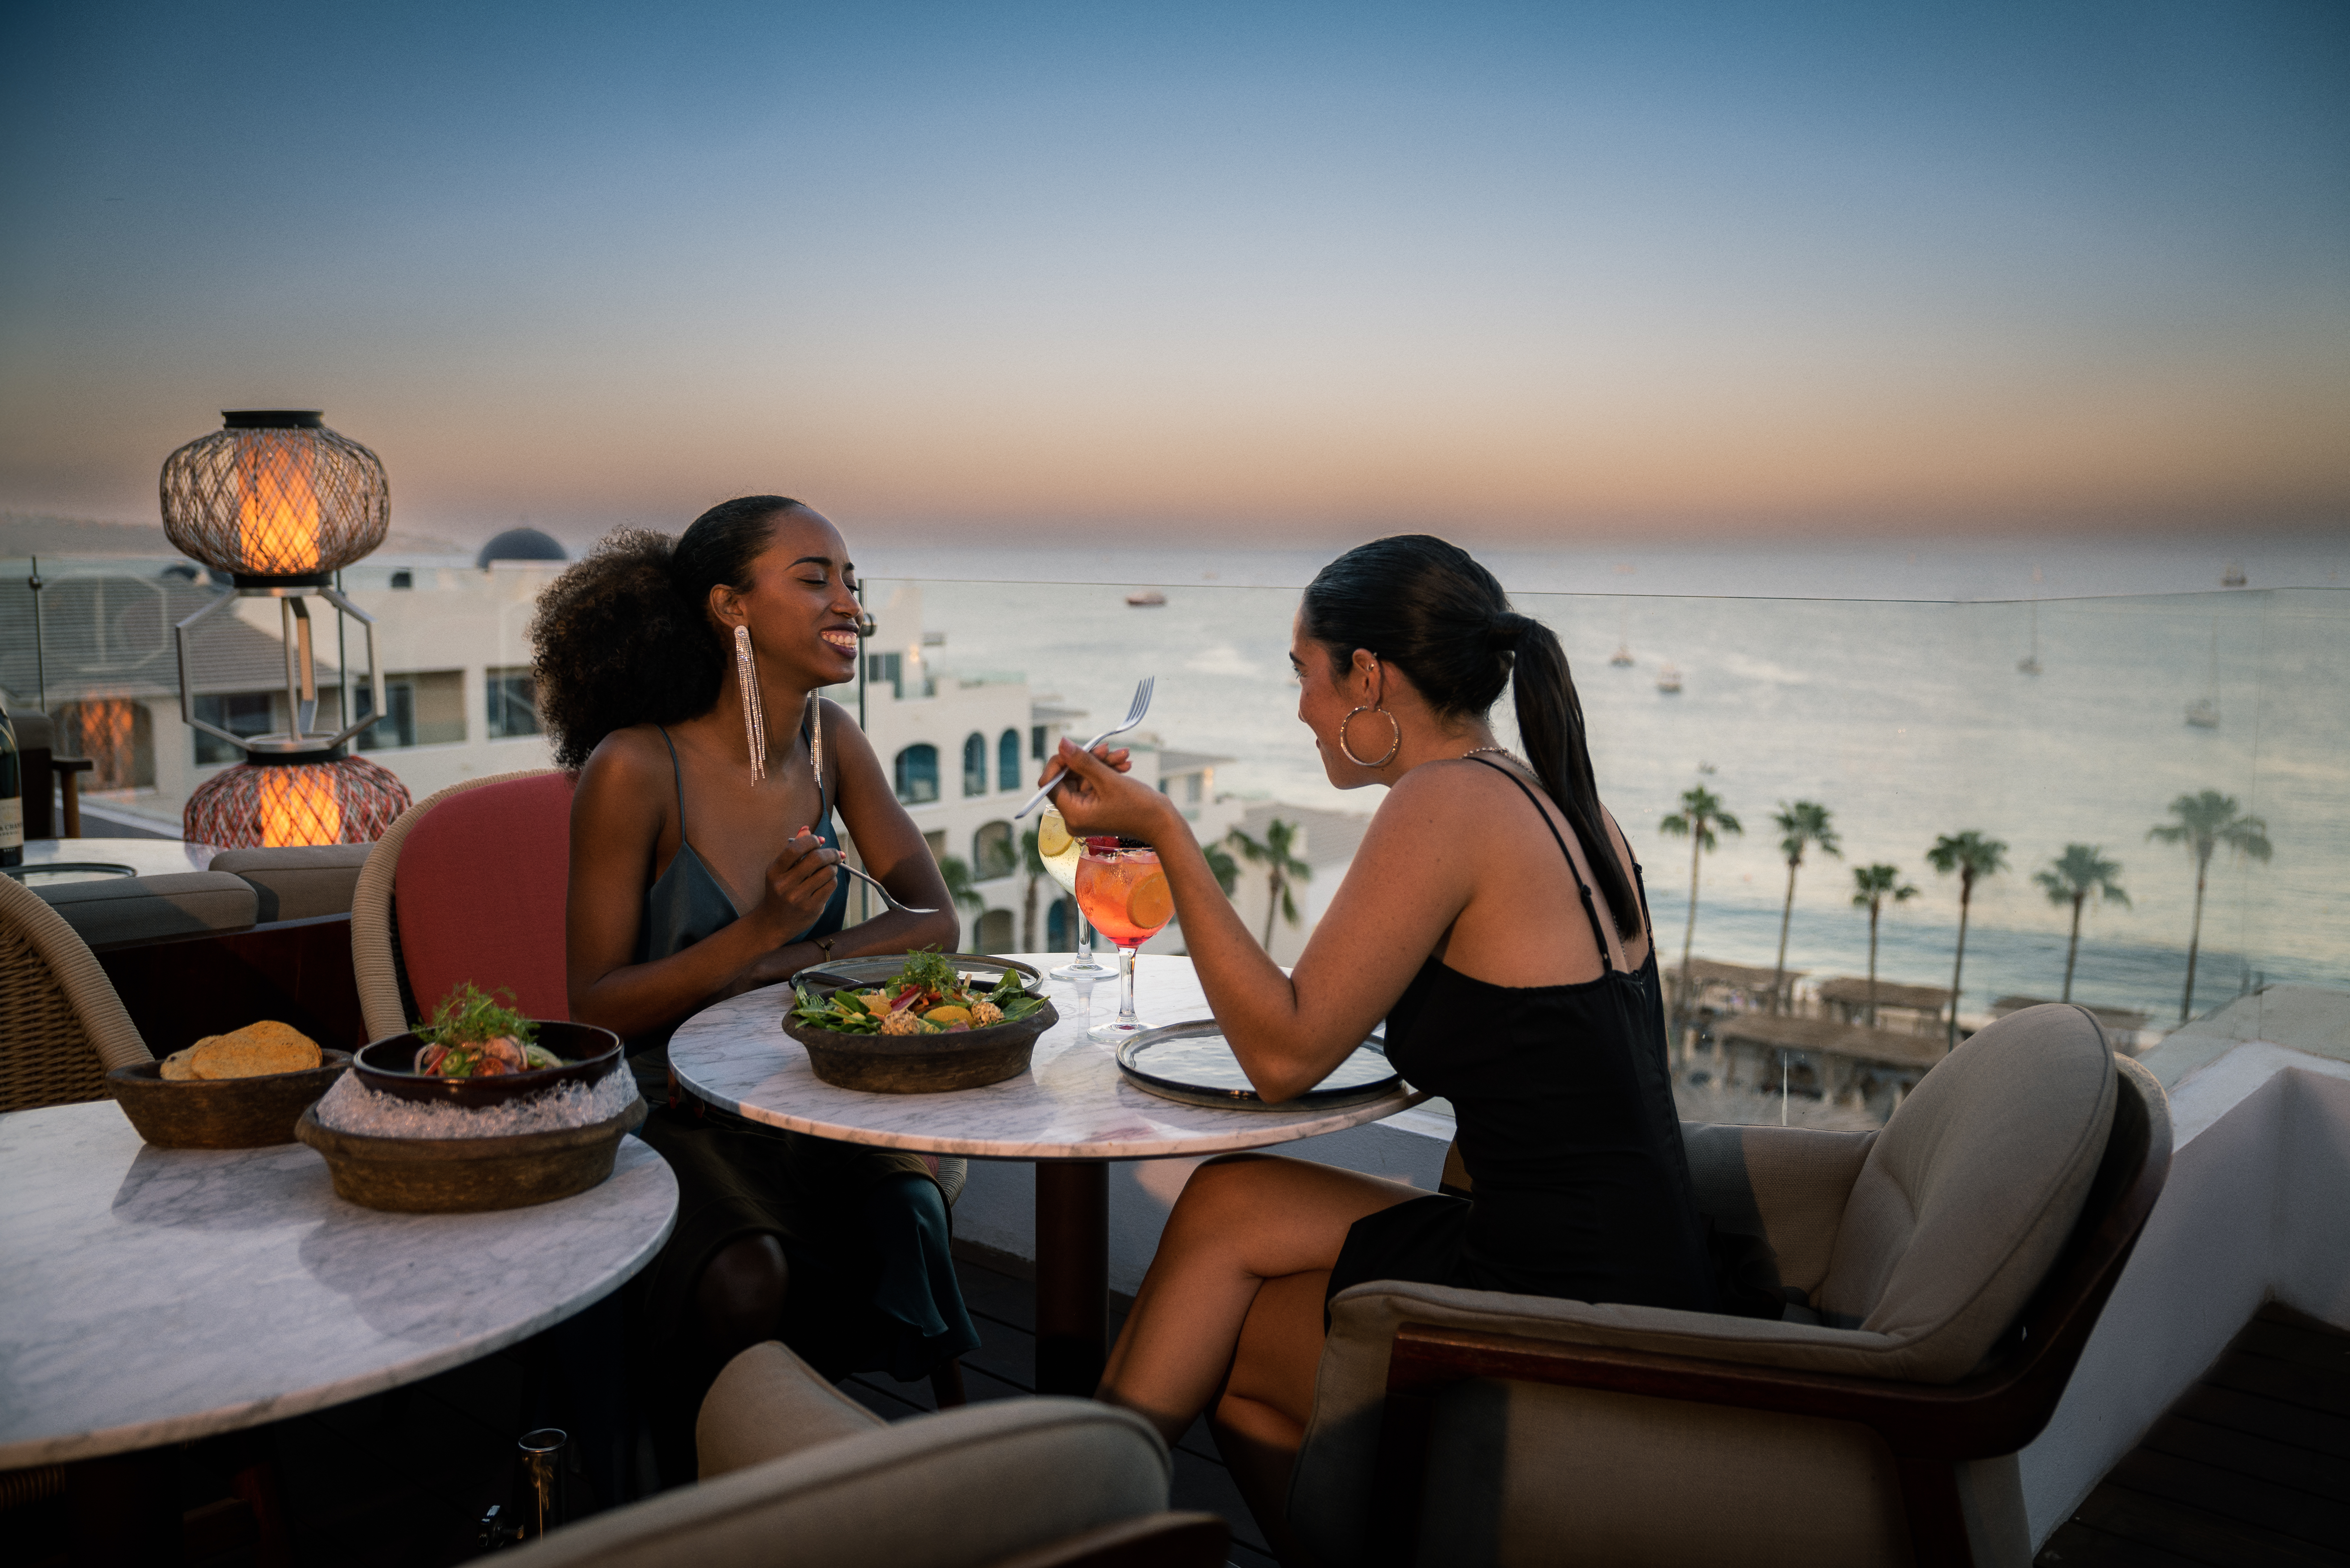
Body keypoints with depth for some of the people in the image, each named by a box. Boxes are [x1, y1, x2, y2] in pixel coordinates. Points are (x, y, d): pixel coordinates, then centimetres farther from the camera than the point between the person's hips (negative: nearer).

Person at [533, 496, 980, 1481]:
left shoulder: (830, 743, 2)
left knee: (907, 1216, -24)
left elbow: (936, 922, 0)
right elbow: (595, 1011, -11)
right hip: (668, 1112, -4)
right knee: (747, 1278, -30)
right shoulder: (634, 770, -14)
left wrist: (775, 971, -16)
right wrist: (761, 930, -25)